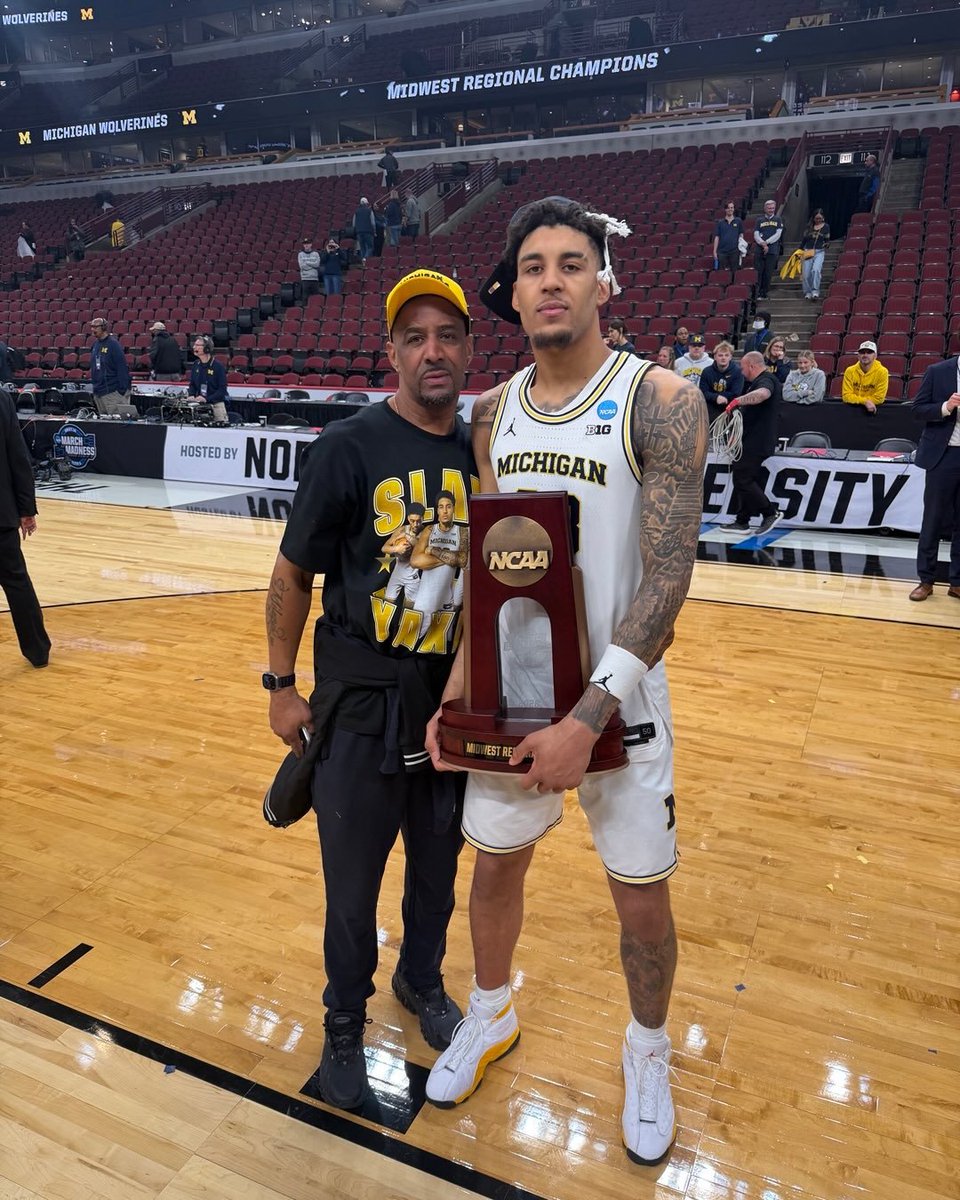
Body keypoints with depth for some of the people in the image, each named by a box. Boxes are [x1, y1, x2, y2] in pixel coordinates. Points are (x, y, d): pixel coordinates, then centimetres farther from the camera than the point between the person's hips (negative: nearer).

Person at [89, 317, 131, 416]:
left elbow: (122, 368, -15)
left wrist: (123, 390, -19)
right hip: (98, 392, 8)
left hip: (113, 392, -8)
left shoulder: (113, 344, -10)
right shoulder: (95, 345, 13)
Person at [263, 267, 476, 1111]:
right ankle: (345, 1020, 37)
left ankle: (423, 982, 47)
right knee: (353, 875, 11)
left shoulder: (483, 453, 1)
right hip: (362, 699, -3)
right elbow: (293, 574, -6)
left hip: (459, 696, 4)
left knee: (438, 861, 20)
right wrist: (282, 685, -4)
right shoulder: (351, 448, -12)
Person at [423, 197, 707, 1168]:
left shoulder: (661, 401, -14)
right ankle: (492, 1017, 48)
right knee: (495, 862, 20)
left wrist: (587, 720, -23)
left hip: (618, 703, -4)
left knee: (641, 900, 12)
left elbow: (666, 578, -19)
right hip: (509, 694, 5)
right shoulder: (496, 412, 3)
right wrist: (458, 689, 1)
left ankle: (648, 1053, 42)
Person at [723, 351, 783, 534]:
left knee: (743, 480, -11)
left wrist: (738, 401, -39)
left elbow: (762, 394, -41)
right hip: (753, 442, 11)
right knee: (747, 481, 13)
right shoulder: (764, 380, 22)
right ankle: (741, 522, 18)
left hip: (755, 442, -11)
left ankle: (770, 512, -4)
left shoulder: (766, 380, -14)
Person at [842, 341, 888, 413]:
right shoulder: (850, 371, -2)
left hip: (873, 408, -2)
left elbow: (879, 398, -8)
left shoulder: (882, 372, -6)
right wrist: (865, 401, -20)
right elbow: (846, 396, -8)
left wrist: (856, 399, -9)